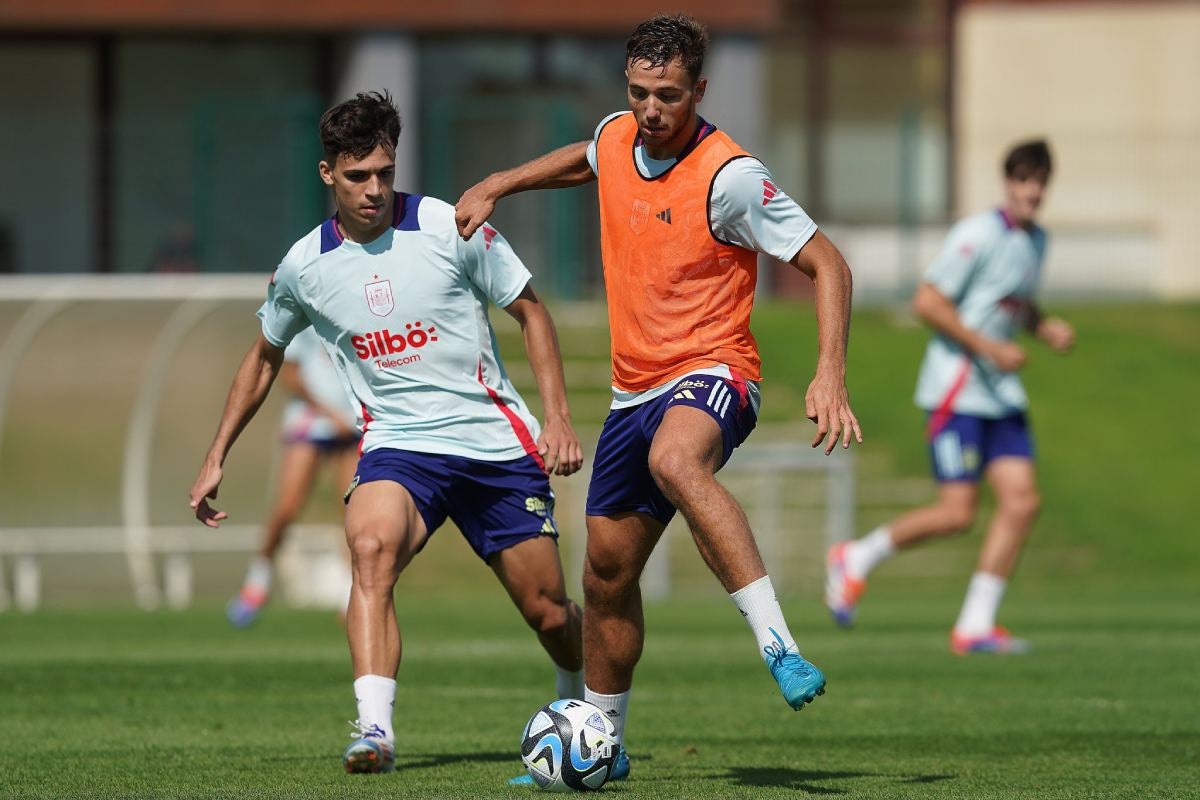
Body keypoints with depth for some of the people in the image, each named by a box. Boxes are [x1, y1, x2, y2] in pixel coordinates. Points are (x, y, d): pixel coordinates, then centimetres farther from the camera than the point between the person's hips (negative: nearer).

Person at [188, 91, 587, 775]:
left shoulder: (449, 228, -9)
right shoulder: (305, 266, -1)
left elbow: (531, 311, 3)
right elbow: (265, 358, 18)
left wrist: (559, 417, -6)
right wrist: (216, 459, 16)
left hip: (495, 438, 0)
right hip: (397, 445, 1)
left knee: (548, 609, 4)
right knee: (371, 547, -32)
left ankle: (583, 704, 38)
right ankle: (376, 731, -41)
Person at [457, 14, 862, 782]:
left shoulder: (729, 176, -18)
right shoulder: (616, 138, 3)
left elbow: (827, 263, -16)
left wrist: (830, 373, -26)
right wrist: (496, 186, 25)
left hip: (711, 375, -7)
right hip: (635, 391, 7)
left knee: (675, 461, -41)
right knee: (607, 570, 13)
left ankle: (780, 648, -47)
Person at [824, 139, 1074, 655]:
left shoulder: (1035, 241, 14)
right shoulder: (978, 235, -13)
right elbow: (927, 302, -16)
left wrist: (1046, 328, 10)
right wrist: (989, 348, -18)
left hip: (1002, 397, 8)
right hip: (956, 392, -8)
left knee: (1022, 500, -5)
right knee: (957, 512, -12)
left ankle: (975, 626, -1)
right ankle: (855, 561, 10)